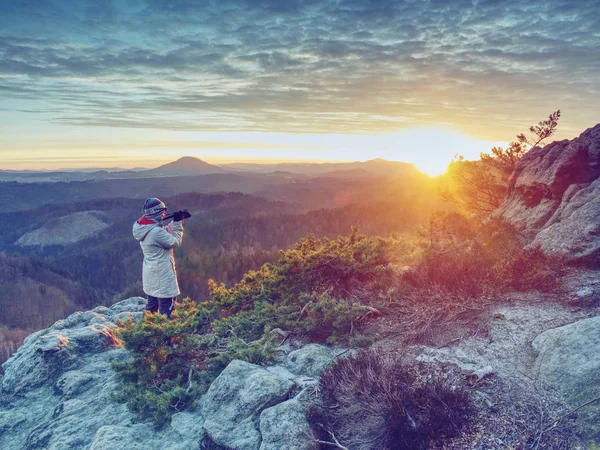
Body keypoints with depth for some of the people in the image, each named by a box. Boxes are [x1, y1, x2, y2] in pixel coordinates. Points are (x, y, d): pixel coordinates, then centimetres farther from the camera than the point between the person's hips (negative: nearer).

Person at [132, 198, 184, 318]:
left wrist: (176, 221, 4)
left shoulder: (143, 226, 3)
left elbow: (166, 232, 13)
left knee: (152, 304, 22)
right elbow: (175, 241, -16)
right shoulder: (155, 231, -27)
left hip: (150, 272, 10)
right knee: (166, 306, 0)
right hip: (161, 274, -10)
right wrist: (177, 222, -10)